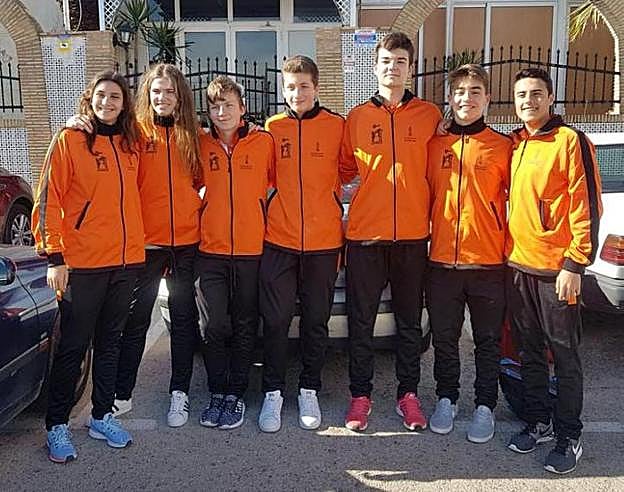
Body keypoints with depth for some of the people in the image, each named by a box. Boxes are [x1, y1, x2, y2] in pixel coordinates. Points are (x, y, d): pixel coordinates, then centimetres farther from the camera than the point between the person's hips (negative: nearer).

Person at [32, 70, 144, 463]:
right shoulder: (70, 140, -4)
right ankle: (57, 425, 17)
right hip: (82, 264, -5)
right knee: (74, 346, 3)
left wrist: (138, 246, 11)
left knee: (110, 342, 14)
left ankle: (102, 416, 27)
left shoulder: (130, 144, 10)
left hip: (126, 261, 5)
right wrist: (55, 256, -12)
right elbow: (49, 201, -7)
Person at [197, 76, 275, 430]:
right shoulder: (201, 146, 6)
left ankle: (236, 394, 20)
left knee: (244, 326, 7)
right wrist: (205, 214, 8)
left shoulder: (264, 142, 1)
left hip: (251, 250, -1)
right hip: (211, 250, 1)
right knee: (215, 326, 1)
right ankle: (218, 394, 17)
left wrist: (266, 216, 2)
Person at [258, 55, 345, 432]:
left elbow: (346, 173, 11)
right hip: (279, 240, 1)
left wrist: (326, 193, 1)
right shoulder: (272, 128, 6)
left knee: (316, 320, 10)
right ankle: (273, 392, 19)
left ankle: (310, 391, 25)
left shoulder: (337, 126, 2)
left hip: (323, 240, 0)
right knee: (276, 320, 5)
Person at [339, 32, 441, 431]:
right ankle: (361, 395, 21)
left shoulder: (430, 115, 4)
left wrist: (432, 217, 3)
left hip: (413, 235, 0)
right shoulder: (358, 117, 5)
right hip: (365, 234, 0)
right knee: (361, 320, 7)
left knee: (410, 321, 11)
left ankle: (408, 395, 25)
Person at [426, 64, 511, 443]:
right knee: (444, 337, 13)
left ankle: (485, 405, 26)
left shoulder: (502, 146, -1)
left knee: (488, 340, 11)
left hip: (488, 262, -2)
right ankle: (447, 399, 31)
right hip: (442, 259, 2)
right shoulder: (435, 145, 6)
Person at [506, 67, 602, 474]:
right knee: (530, 351, 15)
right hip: (518, 264, 6)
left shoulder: (571, 141, -8)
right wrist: (509, 251, 13)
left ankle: (569, 436, 17)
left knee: (565, 355, 4)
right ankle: (537, 421, 29)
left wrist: (575, 264, -16)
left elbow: (587, 207, -12)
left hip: (556, 270, -6)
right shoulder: (514, 145, 12)